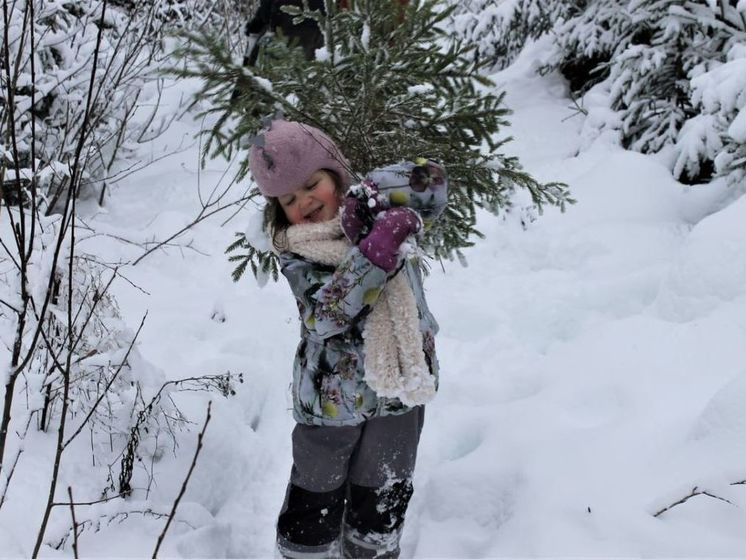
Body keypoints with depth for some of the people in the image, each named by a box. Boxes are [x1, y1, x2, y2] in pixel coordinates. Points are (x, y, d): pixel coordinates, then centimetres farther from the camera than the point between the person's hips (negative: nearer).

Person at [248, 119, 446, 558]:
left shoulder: (370, 208, -4)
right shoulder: (295, 254, -11)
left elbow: (432, 178, -16)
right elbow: (324, 315, -27)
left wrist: (371, 193, -31)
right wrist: (376, 252, -38)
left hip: (398, 388, 2)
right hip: (329, 397, -2)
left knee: (381, 506, 18)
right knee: (314, 503, 13)